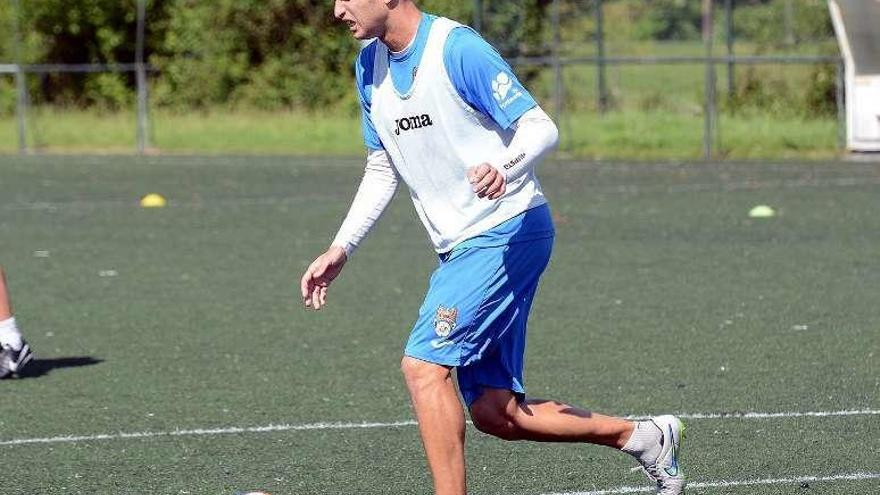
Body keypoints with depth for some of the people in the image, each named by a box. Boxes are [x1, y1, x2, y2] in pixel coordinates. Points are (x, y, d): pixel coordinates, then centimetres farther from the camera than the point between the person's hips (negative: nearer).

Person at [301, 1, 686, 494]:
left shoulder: (458, 49, -16)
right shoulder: (370, 66, 9)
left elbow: (541, 128, -19)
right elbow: (381, 171, 19)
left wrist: (503, 170, -39)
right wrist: (341, 249, 10)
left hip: (509, 232, -8)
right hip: (460, 248, 9)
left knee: (424, 364, -20)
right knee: (492, 411, 5)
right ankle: (644, 436, 20)